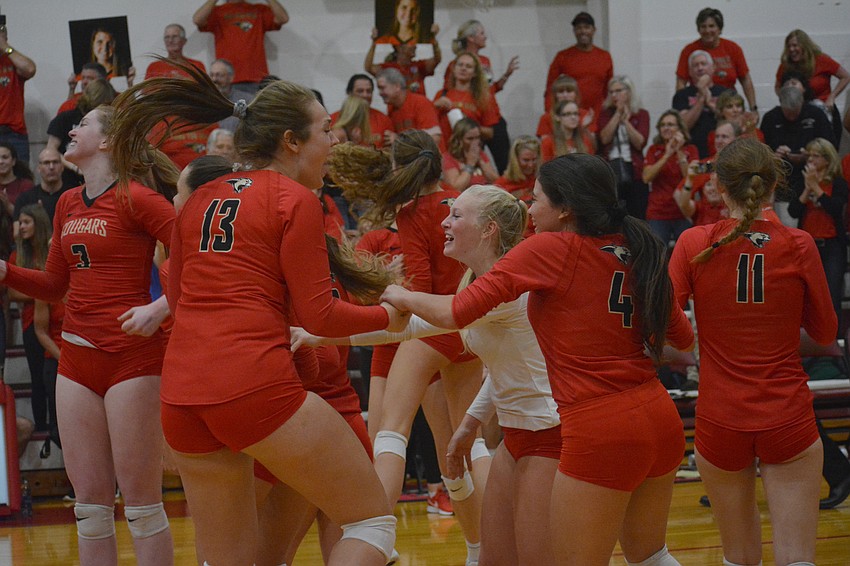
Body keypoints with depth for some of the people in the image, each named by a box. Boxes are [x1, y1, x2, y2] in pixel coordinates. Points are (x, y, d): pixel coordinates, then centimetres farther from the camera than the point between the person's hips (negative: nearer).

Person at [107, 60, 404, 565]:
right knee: (373, 520, 6)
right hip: (257, 386, -7)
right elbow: (320, 316, -3)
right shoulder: (296, 200, -2)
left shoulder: (200, 199, 18)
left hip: (182, 396, 7)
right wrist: (387, 316, 14)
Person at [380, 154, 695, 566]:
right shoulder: (633, 250, 9)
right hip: (660, 420, 7)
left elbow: (457, 313, -11)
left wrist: (402, 296, 7)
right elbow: (682, 337, 18)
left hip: (599, 432, -7)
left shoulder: (550, 248, -8)